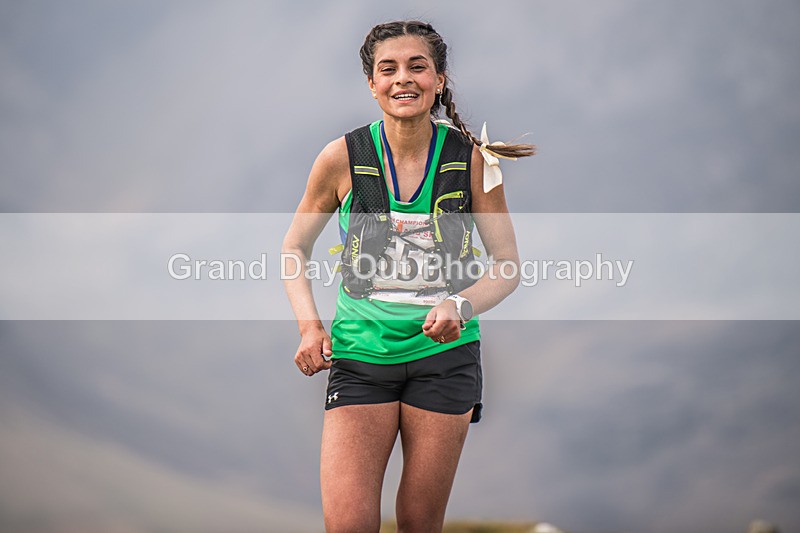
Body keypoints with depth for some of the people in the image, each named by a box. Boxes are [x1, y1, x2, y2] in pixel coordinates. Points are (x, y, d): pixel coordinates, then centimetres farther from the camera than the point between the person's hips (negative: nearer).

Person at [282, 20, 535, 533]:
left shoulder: (471, 158, -3)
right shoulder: (344, 157, -4)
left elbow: (508, 264, 4)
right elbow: (295, 246, 11)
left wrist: (460, 306, -15)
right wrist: (310, 325, -3)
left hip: (444, 354, 0)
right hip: (360, 353, 0)